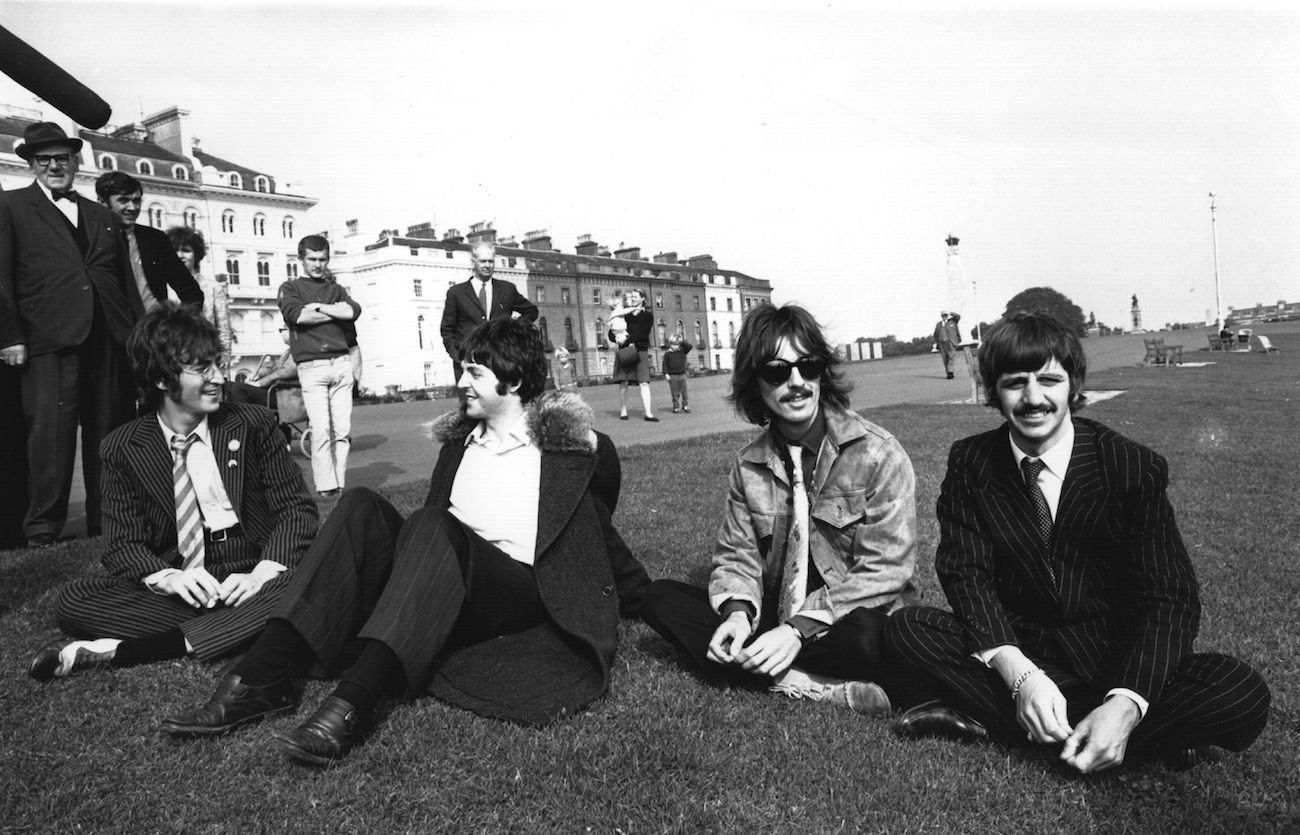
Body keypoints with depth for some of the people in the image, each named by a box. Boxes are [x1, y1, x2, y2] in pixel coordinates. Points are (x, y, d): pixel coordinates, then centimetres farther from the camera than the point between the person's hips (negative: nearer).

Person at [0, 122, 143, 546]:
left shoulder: (103, 216, 22)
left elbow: (126, 280, 20)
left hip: (111, 336, 4)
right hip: (50, 337, -4)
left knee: (112, 430, 3)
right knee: (51, 428, -8)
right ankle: (43, 526, 0)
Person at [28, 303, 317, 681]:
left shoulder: (252, 424, 2)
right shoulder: (122, 447, 5)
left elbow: (298, 510, -1)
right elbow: (122, 545, 2)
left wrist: (262, 574, -19)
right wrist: (168, 577, -21)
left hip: (249, 582, -1)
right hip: (180, 591, 1)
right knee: (72, 602, -20)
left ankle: (122, 650, -27)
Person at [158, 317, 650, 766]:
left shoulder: (574, 448, 2)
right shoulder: (458, 439, 19)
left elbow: (595, 536, 10)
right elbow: (433, 532, 19)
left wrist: (644, 600, 13)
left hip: (522, 594, -5)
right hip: (446, 591, 5)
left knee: (435, 525, -32)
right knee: (362, 508, -16)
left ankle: (351, 706, -45)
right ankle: (264, 678, -26)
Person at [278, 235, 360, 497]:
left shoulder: (336, 289, 21)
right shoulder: (290, 288, 12)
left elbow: (354, 311, 1)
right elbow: (295, 315, -8)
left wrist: (318, 307, -3)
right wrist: (337, 311, -2)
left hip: (341, 364, 3)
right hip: (312, 366, -3)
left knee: (343, 429, -2)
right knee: (321, 429, -11)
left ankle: (340, 483, 3)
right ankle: (326, 486, -8)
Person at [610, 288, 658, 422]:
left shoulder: (647, 315, 8)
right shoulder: (624, 314, 14)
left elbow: (643, 334, -5)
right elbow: (611, 334, 10)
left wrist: (628, 338, -15)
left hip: (641, 351, -2)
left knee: (644, 383, -9)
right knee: (623, 383, -2)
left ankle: (648, 413, -13)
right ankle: (623, 411, 6)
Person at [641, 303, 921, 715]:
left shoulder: (879, 454, -10)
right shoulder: (749, 465, 4)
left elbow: (884, 569, -15)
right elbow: (737, 554, 4)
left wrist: (799, 630, -24)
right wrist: (738, 613, -20)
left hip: (851, 622, -4)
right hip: (774, 619, 5)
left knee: (869, 639, -39)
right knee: (659, 597, -12)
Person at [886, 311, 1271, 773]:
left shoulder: (1135, 468, -11)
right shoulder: (969, 463, -5)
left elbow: (1167, 598, -16)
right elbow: (966, 574, -12)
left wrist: (1125, 705, -33)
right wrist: (1019, 674, -30)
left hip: (1114, 660, 0)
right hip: (1017, 649, 1)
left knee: (1244, 695, -27)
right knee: (906, 628, -22)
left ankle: (991, 720, -23)